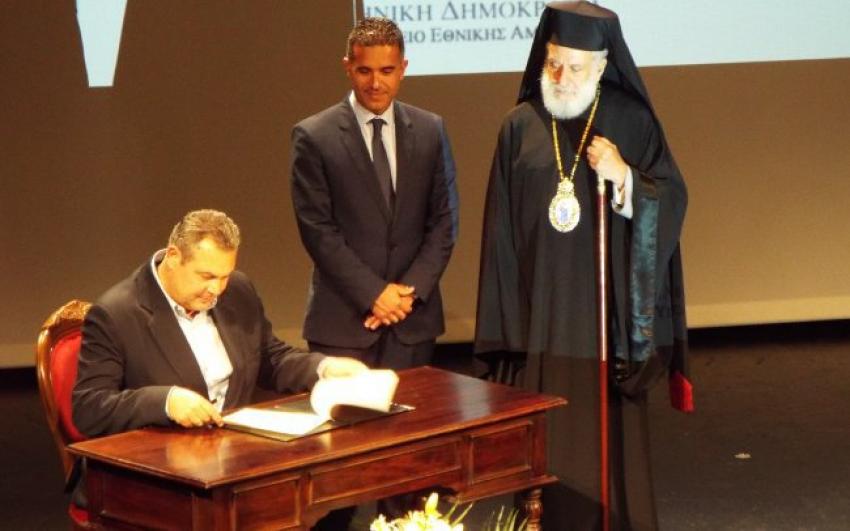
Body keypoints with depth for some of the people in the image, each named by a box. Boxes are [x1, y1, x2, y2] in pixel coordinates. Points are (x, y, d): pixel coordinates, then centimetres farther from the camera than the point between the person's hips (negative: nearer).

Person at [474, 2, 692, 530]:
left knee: (612, 430, 2)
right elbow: (502, 227, 4)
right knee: (548, 439, 2)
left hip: (610, 304, -1)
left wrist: (623, 177, -19)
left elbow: (672, 200, 0)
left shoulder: (632, 121, 0)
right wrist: (503, 321, 1)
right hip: (542, 307, 1)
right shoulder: (521, 125, 2)